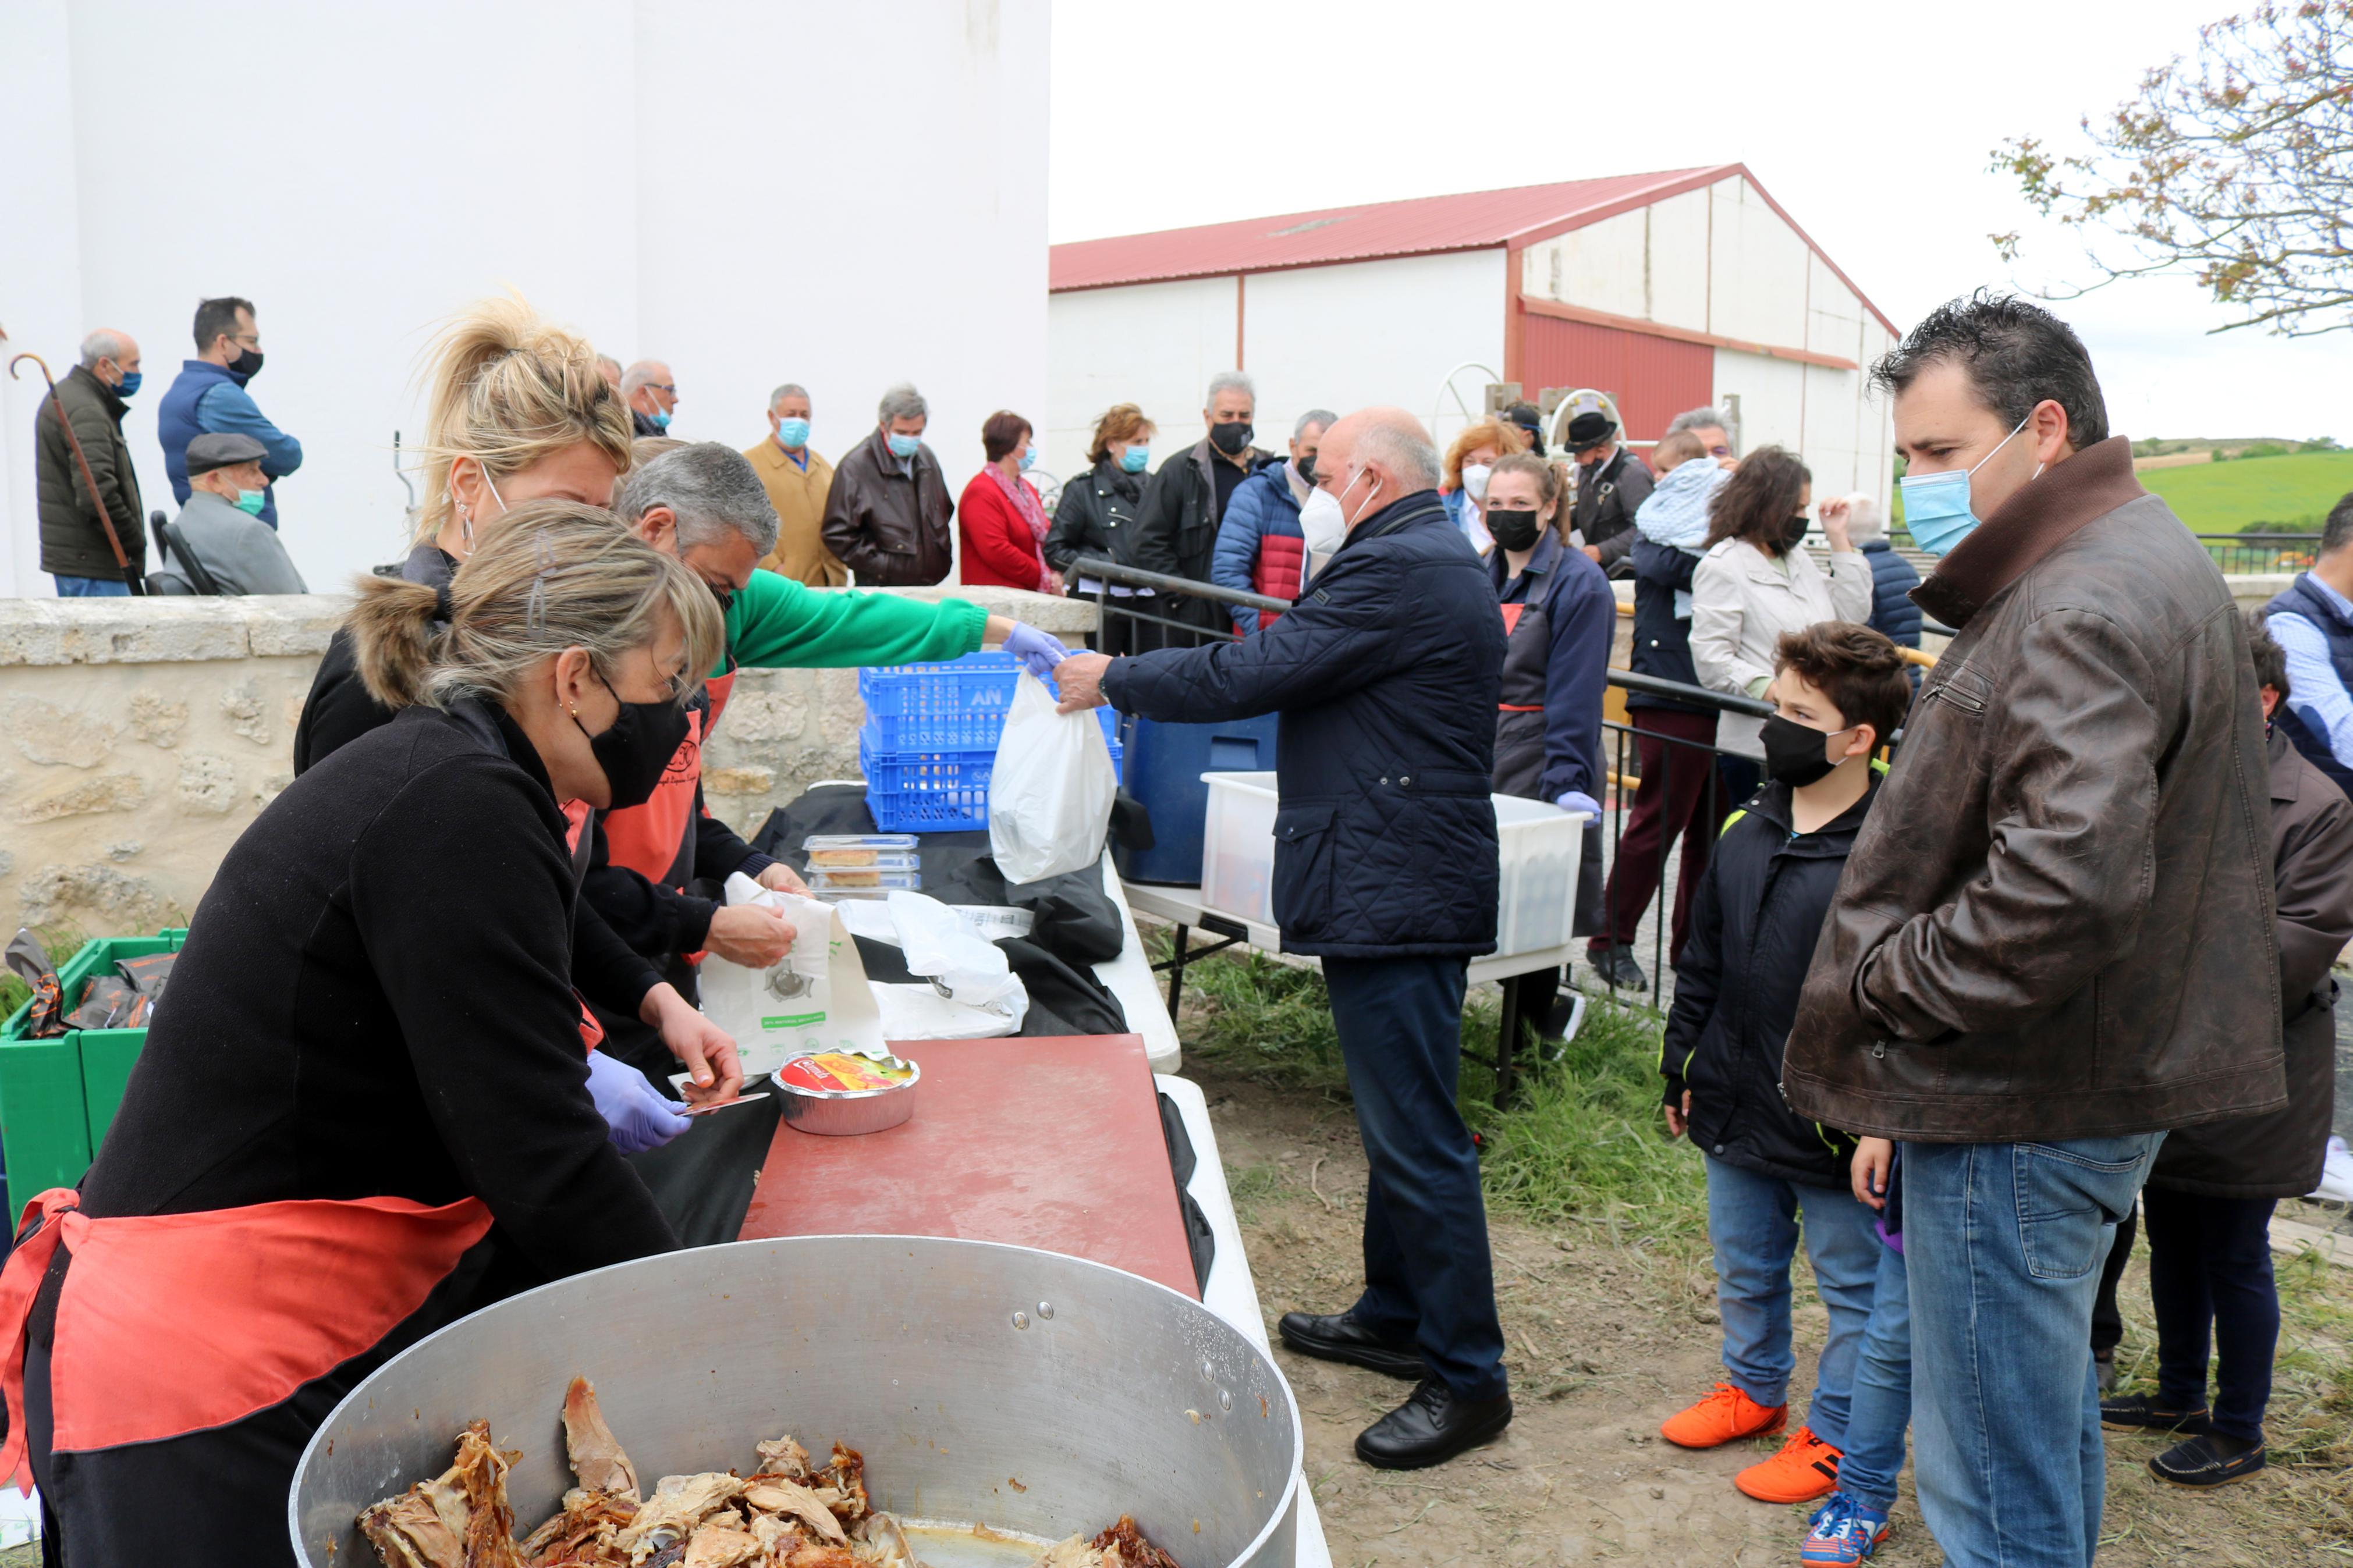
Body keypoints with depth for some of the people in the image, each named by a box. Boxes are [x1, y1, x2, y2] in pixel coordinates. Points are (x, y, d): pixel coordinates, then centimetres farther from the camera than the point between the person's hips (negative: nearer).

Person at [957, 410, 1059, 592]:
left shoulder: (1027, 489, 19)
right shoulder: (982, 493, -11)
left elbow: (1045, 538, 22)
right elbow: (996, 552, -20)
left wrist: (1056, 577, 1)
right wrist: (1045, 578, -14)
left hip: (1032, 594, 9)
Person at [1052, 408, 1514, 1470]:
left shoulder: (1397, 569, -17)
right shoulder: (1436, 561, 18)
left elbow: (1251, 673, -18)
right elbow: (1295, 666, 22)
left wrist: (1115, 679, -6)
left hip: (1397, 894, -11)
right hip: (1406, 886, 11)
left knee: (1417, 1134, -4)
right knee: (1398, 1116, 20)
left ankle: (1468, 1377, 7)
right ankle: (1395, 1312, 35)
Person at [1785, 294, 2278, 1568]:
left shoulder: (2083, 611, -21)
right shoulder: (2140, 564, 15)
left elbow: (2070, 879, -33)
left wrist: (1885, 982, -18)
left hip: (2022, 1105, -11)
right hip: (2100, 1078, 11)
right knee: (2047, 1409, 26)